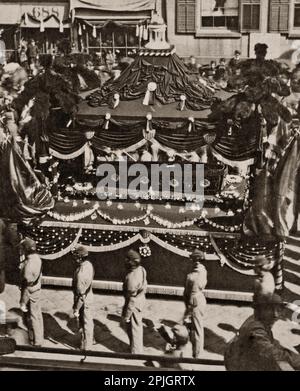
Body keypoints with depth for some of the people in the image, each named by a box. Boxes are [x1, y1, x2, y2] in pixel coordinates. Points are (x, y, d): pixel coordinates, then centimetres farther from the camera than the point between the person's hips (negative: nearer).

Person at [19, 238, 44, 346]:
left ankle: (36, 342, 22)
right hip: (37, 290, 9)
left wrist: (23, 302, -18)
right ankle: (39, 337, 38)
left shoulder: (29, 265, -30)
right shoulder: (37, 258, -3)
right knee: (37, 315, 22)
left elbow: (28, 286, -26)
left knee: (31, 318, 8)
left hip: (31, 294, -9)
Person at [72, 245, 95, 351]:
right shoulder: (89, 264, -5)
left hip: (83, 301, -8)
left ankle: (86, 347, 26)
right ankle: (90, 340, 47)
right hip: (89, 296, 8)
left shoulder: (81, 273, -33)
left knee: (85, 323, 9)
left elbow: (81, 294, -28)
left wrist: (76, 309, -20)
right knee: (88, 321, 26)